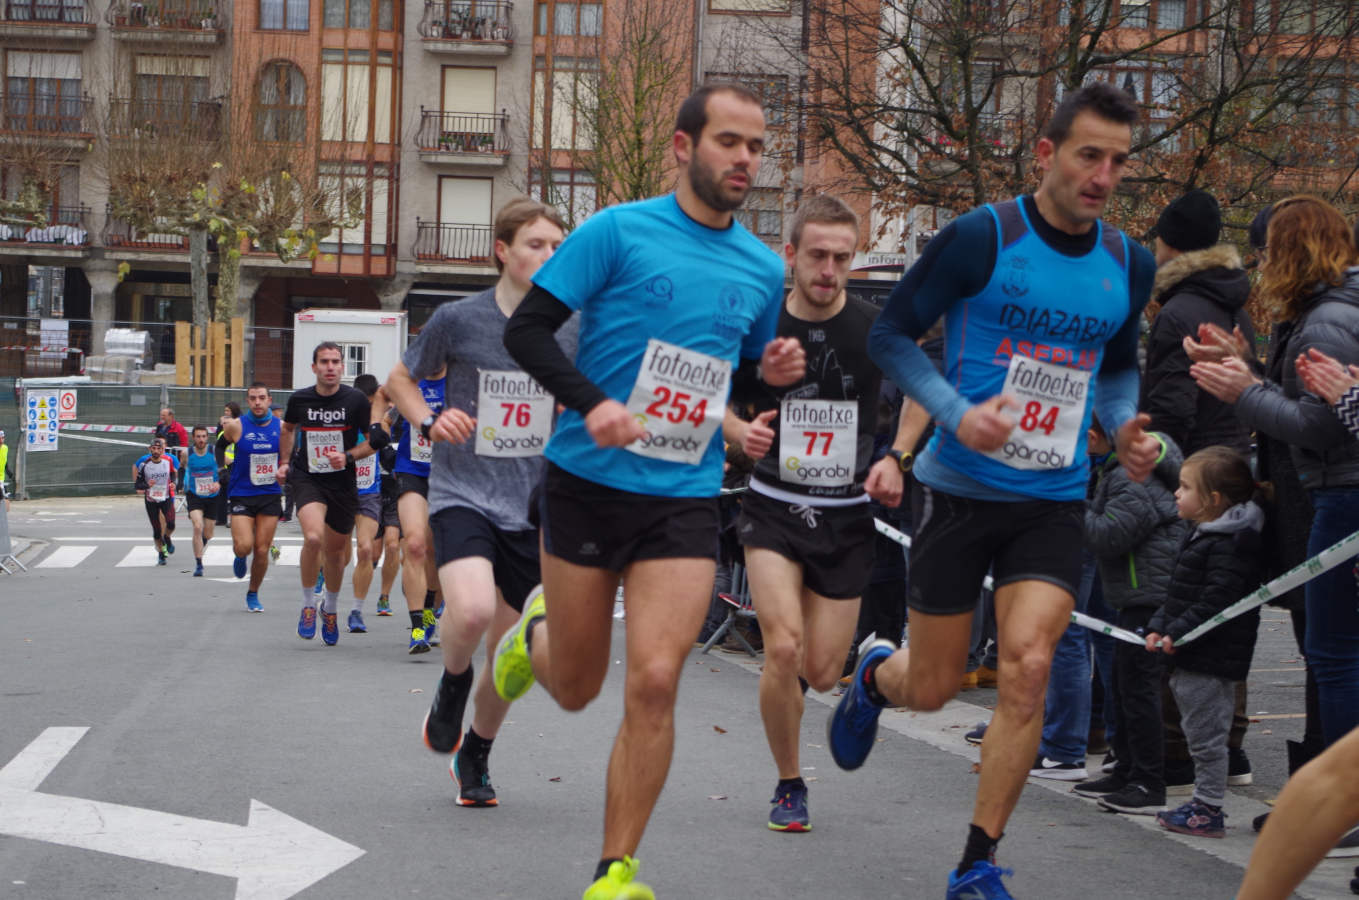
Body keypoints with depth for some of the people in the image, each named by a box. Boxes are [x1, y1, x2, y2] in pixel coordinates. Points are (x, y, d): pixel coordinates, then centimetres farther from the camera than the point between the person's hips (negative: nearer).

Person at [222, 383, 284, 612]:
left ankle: (253, 594, 23)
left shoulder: (280, 426, 1)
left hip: (271, 495, 2)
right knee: (244, 547, -16)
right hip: (242, 495, -2)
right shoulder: (236, 426, -7)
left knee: (262, 550, 3)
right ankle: (240, 557, 23)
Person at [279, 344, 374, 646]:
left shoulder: (356, 400, -7)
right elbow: (288, 428, 20)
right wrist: (284, 462, 15)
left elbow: (374, 441, 1)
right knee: (313, 537, -26)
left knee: (335, 550, 12)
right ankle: (308, 606, -6)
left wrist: (348, 456, -14)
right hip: (306, 479, -1)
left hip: (342, 482, 1)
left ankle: (330, 609, 39)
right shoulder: (299, 399, -2)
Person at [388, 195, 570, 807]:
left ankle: (475, 757, 33)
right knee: (472, 609, -30)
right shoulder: (458, 320, -6)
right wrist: (429, 422, -8)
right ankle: (452, 685, 4)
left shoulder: (570, 332, 1)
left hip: (531, 507, 3)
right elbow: (401, 379, 10)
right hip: (462, 493, -3)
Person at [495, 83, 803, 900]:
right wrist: (593, 402, -23)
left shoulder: (763, 269, 9)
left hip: (686, 498, 2)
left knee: (655, 681, -13)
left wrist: (774, 372, -1)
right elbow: (527, 329, -8)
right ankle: (537, 634, 47)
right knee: (577, 689, 9)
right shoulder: (618, 232, -6)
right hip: (589, 484, -2)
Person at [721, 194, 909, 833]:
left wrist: (895, 461, -12)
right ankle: (789, 785, 3)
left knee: (821, 674, 0)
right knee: (782, 647, -18)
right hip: (774, 509, -1)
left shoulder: (876, 331, -7)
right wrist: (742, 433, -14)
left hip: (847, 517, 1)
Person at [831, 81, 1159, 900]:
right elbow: (892, 334, -4)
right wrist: (956, 411, -19)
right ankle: (875, 677, 45)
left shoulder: (1129, 263, 5)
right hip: (960, 490, -3)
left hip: (1054, 503, 3)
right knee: (933, 688, 5)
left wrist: (1124, 426, 1)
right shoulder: (981, 238, -11)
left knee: (1028, 667, -15)